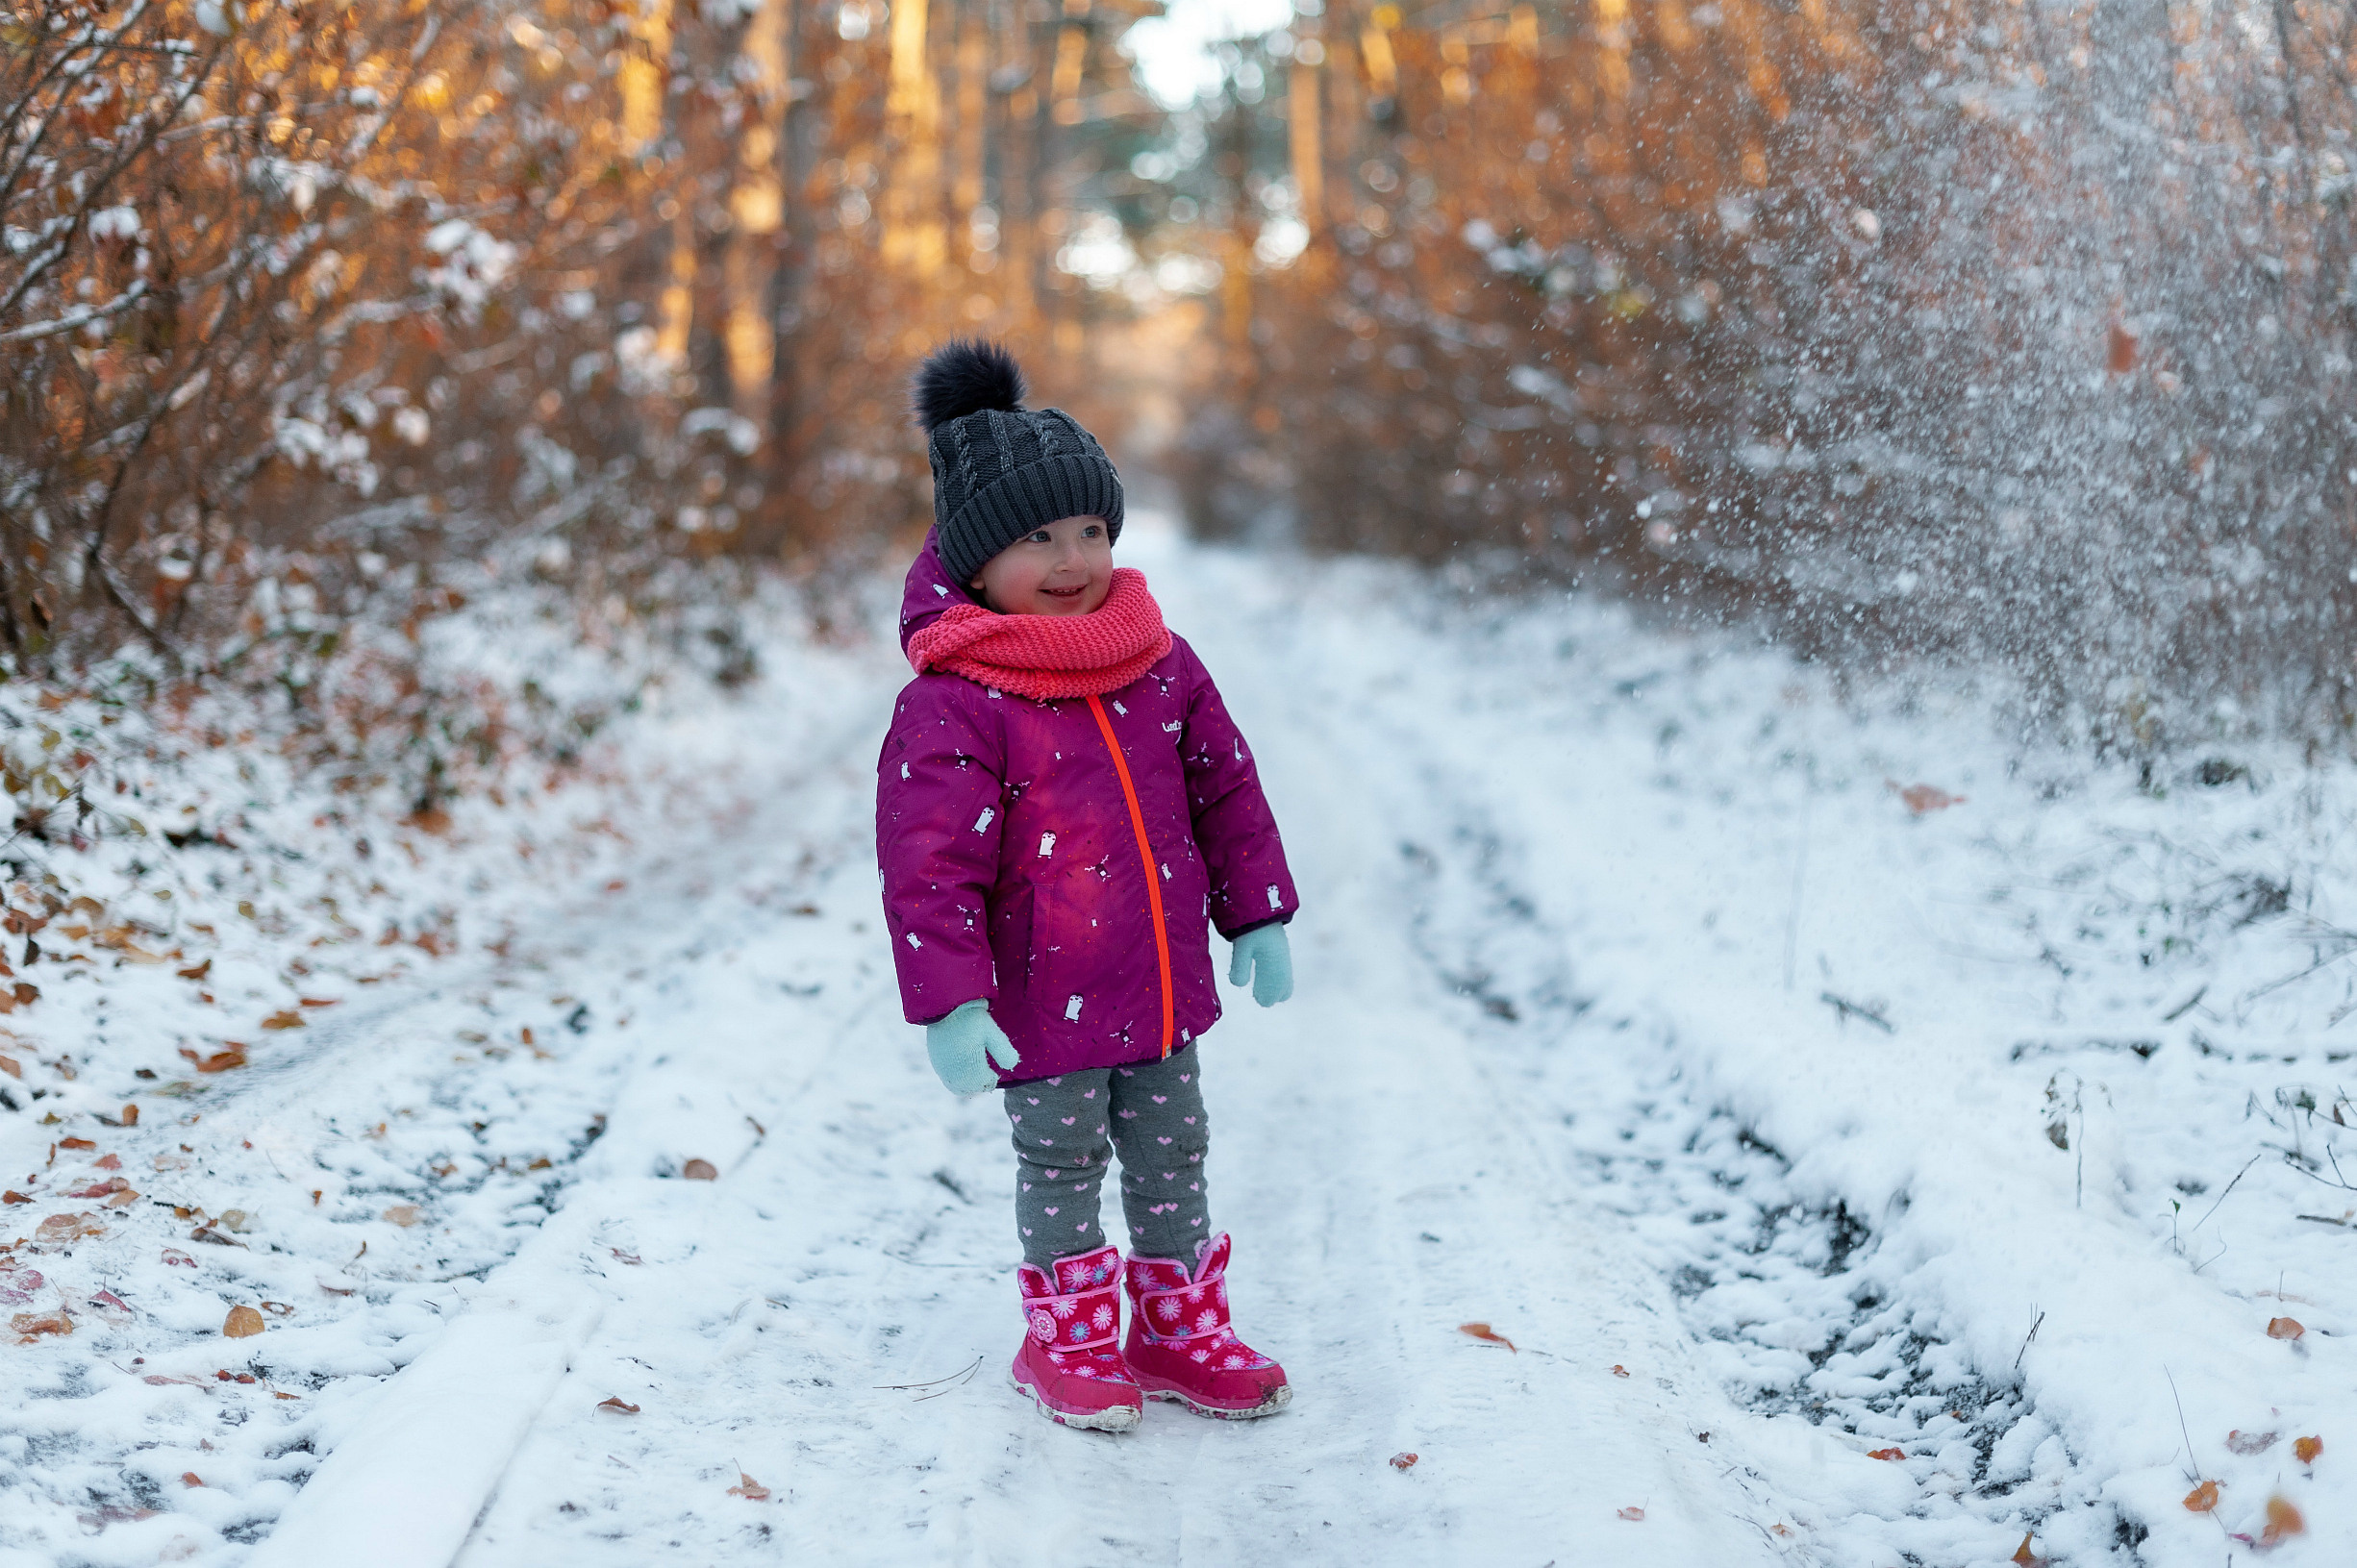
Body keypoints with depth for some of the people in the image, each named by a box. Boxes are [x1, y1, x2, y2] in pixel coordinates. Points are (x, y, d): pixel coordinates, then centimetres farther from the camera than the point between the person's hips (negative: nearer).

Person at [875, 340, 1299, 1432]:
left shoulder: (1161, 664, 2)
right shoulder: (951, 705, -16)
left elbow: (1225, 789, 12)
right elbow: (927, 866, -18)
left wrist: (1256, 917, 13)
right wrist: (949, 1003, -22)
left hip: (1164, 984, 5)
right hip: (1043, 1003, -5)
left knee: (1173, 1157, 15)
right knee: (1061, 1168, 9)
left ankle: (1179, 1327, 32)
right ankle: (1070, 1339, 28)